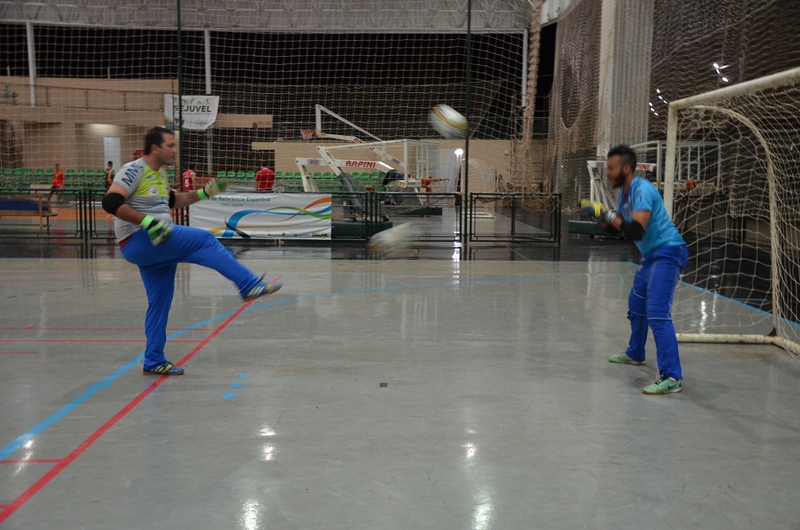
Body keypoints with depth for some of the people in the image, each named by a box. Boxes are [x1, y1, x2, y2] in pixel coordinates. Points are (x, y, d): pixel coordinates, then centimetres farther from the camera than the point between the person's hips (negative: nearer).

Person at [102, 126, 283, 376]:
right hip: (137, 242, -9)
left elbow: (172, 200, 31)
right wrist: (148, 221, -29)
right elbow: (110, 203, -23)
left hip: (158, 243, 9)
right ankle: (250, 286, -17)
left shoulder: (160, 173, 15)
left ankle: (154, 362, 20)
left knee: (160, 302, 10)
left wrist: (204, 193, 20)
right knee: (204, 240, -18)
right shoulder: (134, 170, -12)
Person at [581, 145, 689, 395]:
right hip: (652, 254, 11)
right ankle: (635, 353, 43)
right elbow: (616, 228, 15)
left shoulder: (642, 190, -21)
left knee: (657, 313, -20)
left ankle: (672, 377, -20)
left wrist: (607, 214, -24)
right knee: (636, 306, 22)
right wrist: (599, 215, -1)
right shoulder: (624, 192, 10)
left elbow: (636, 231, -31)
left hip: (667, 252, -11)